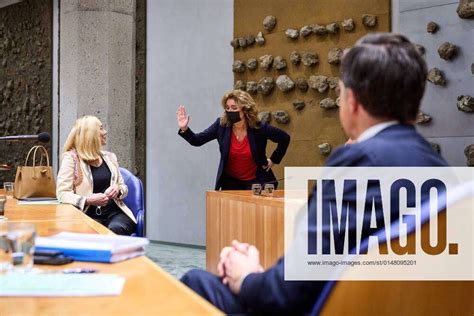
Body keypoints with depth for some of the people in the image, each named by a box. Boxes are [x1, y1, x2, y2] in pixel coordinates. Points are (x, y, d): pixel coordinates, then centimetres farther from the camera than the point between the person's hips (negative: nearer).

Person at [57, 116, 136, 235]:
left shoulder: (109, 157, 18)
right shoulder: (71, 157, 2)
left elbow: (123, 187, 24)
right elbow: (62, 193, -5)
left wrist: (118, 189, 0)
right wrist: (88, 200, -20)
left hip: (114, 212, 4)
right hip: (88, 215, -3)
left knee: (116, 229, -31)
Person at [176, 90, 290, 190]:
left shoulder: (259, 128, -15)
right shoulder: (221, 125, -10)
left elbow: (284, 138, -1)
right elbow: (197, 140, -12)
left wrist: (273, 160, 2)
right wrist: (184, 129, -29)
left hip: (255, 182, -2)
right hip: (230, 181, 2)